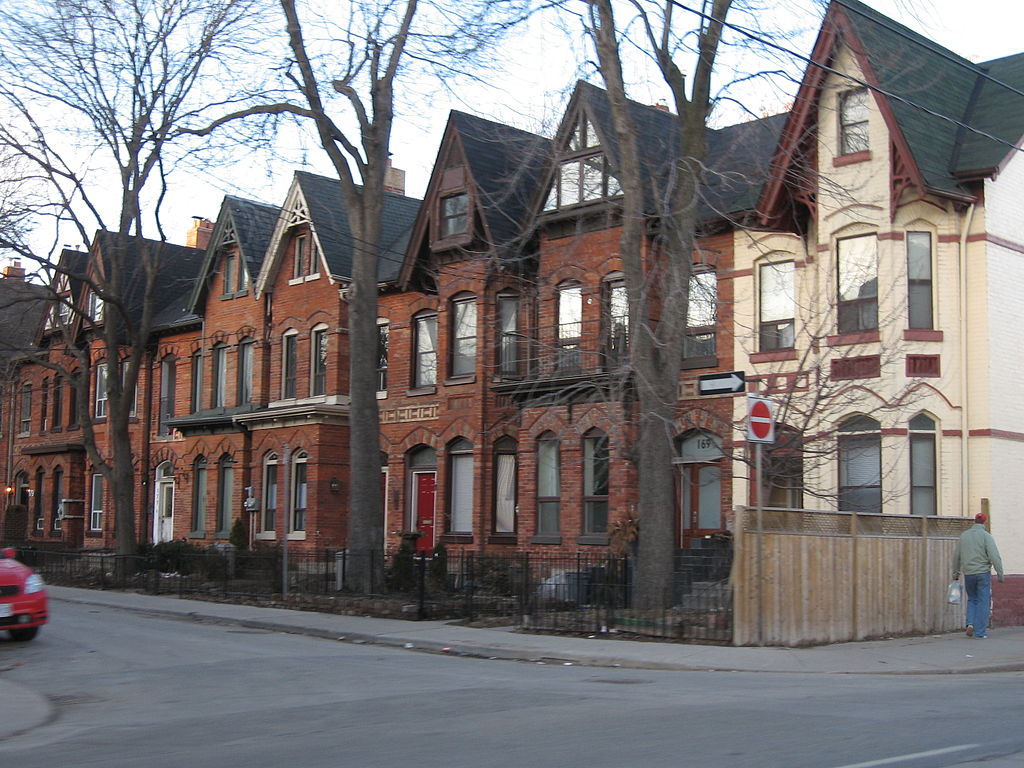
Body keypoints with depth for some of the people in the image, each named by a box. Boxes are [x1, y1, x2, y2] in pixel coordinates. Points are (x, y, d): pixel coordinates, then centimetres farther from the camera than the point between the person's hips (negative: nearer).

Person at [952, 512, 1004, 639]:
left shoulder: (964, 535, 7)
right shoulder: (986, 536, -7)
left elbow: (956, 556, 11)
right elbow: (994, 556, -15)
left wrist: (955, 573, 20)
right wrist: (1000, 573, -11)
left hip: (968, 574, 4)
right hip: (983, 572, -4)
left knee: (972, 600, 19)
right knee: (983, 602, 2)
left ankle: (970, 624, 0)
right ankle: (980, 632, 1)